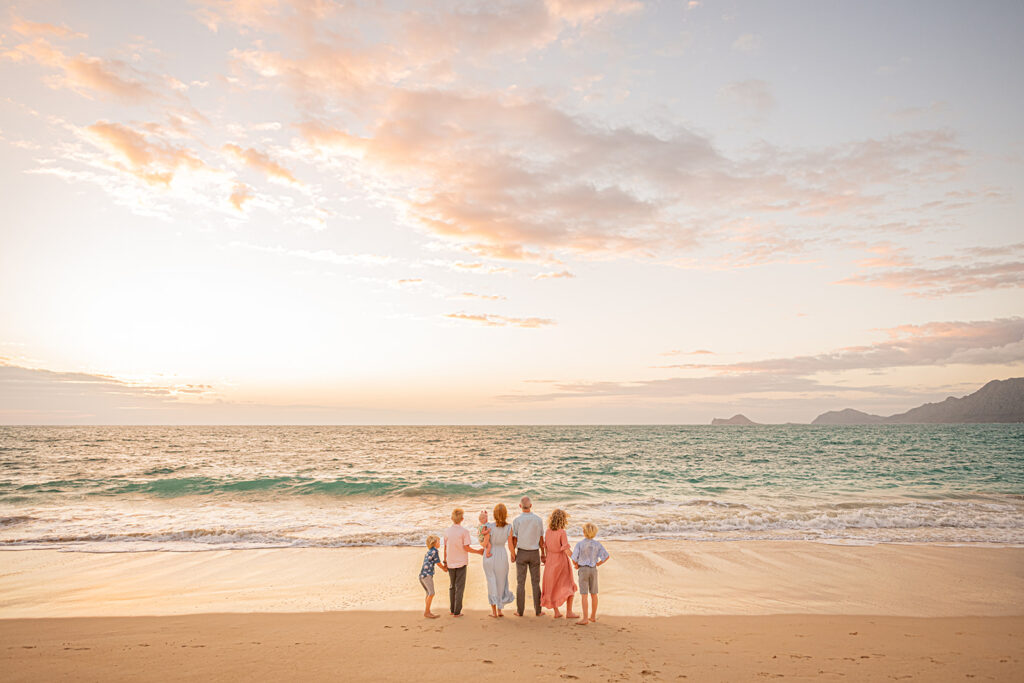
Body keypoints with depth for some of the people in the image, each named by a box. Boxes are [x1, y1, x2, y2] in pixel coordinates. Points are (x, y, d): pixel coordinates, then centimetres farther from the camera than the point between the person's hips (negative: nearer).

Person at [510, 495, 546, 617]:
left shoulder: (517, 520, -11)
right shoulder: (539, 520, -6)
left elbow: (513, 540, -7)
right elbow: (541, 539, 0)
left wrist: (512, 554, 5)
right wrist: (543, 553, 11)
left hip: (521, 553, -1)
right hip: (535, 553, 1)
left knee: (520, 582, 6)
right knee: (535, 582, 9)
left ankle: (520, 611, 9)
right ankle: (538, 610, 11)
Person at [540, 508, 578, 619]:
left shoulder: (548, 532, -2)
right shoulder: (562, 532, -19)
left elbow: (546, 547, 7)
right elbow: (566, 550, -22)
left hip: (550, 561, 5)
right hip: (561, 561, -5)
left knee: (552, 588, 16)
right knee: (569, 587, 9)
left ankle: (556, 612, 20)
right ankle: (569, 612, 6)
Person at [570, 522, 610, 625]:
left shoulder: (579, 544, -13)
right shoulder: (597, 544, -5)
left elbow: (574, 559, -13)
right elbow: (607, 556, -8)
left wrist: (576, 565, 7)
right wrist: (598, 563, 4)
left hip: (583, 569, -3)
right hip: (593, 570, 3)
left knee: (584, 594, -1)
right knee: (594, 594, 15)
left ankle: (584, 618, -1)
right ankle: (593, 616, 25)